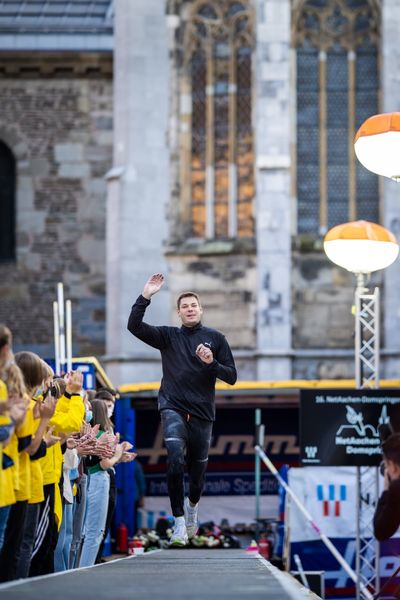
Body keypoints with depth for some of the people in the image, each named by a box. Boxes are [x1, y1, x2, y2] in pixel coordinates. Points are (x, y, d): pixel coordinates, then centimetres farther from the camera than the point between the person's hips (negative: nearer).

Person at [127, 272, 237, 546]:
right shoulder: (168, 336, 7)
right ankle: (180, 523, -20)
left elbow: (231, 376, 5)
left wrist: (211, 362, -13)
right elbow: (134, 326, -5)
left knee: (198, 467, 10)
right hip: (173, 407, -1)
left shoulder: (216, 338, 6)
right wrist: (146, 296, -13)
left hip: (202, 411, 1)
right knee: (175, 458, -24)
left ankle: (192, 504, 45)